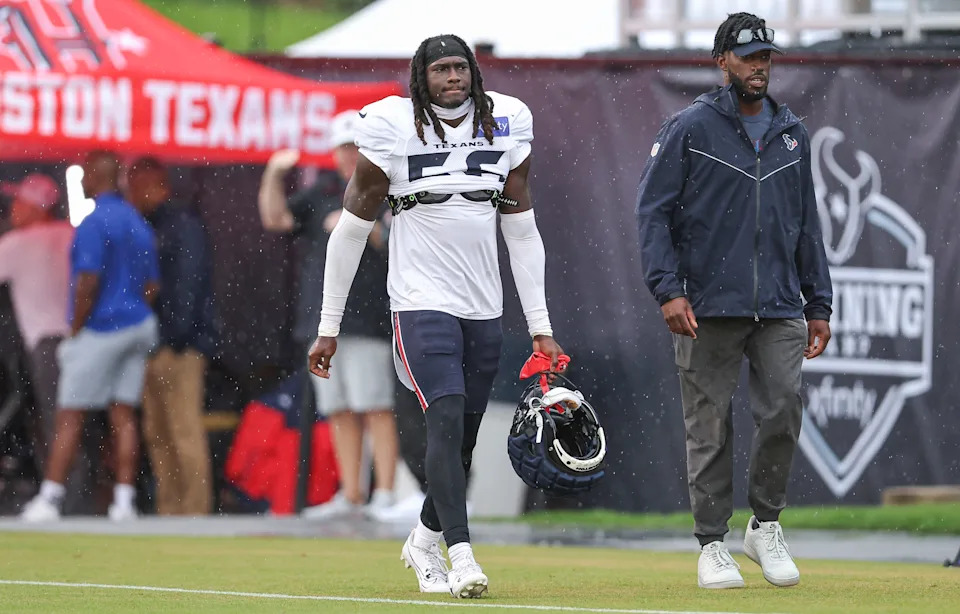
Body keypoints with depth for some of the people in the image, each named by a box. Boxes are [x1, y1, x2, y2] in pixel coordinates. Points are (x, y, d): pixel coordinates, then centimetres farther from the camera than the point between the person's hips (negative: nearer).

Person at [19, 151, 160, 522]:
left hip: (99, 330, -7)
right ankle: (124, 501, 1)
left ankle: (49, 498, -4)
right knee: (123, 414, 6)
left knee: (69, 418, -3)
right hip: (137, 327, 7)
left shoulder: (94, 223, -14)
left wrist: (74, 332, -13)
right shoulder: (138, 223, 12)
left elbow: (88, 282, -19)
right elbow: (152, 285, 15)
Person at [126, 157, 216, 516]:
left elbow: (189, 282, -14)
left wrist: (179, 335, -19)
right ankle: (169, 508, 12)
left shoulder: (183, 225, -6)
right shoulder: (146, 228, 20)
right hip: (152, 346, 9)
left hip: (180, 347, -9)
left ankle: (195, 509, -12)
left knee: (185, 429, -11)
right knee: (157, 433, 9)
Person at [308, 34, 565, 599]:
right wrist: (329, 328, 0)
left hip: (484, 308, 4)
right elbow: (351, 231, 0)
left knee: (462, 440, 8)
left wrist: (541, 326, 8)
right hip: (422, 302, -4)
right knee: (447, 418, -21)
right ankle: (461, 555, -25)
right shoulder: (394, 131, -6)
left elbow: (523, 233, 12)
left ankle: (424, 542, 31)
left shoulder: (506, 126, 5)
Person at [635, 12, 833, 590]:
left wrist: (820, 304, 14)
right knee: (710, 428, -1)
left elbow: (807, 223, 19)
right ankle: (713, 544, 8)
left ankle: (766, 525, 10)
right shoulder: (689, 128, 0)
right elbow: (654, 212, -3)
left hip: (779, 309, 3)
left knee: (783, 411, -9)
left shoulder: (792, 134, 14)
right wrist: (668, 289, -14)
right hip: (707, 309, -3)